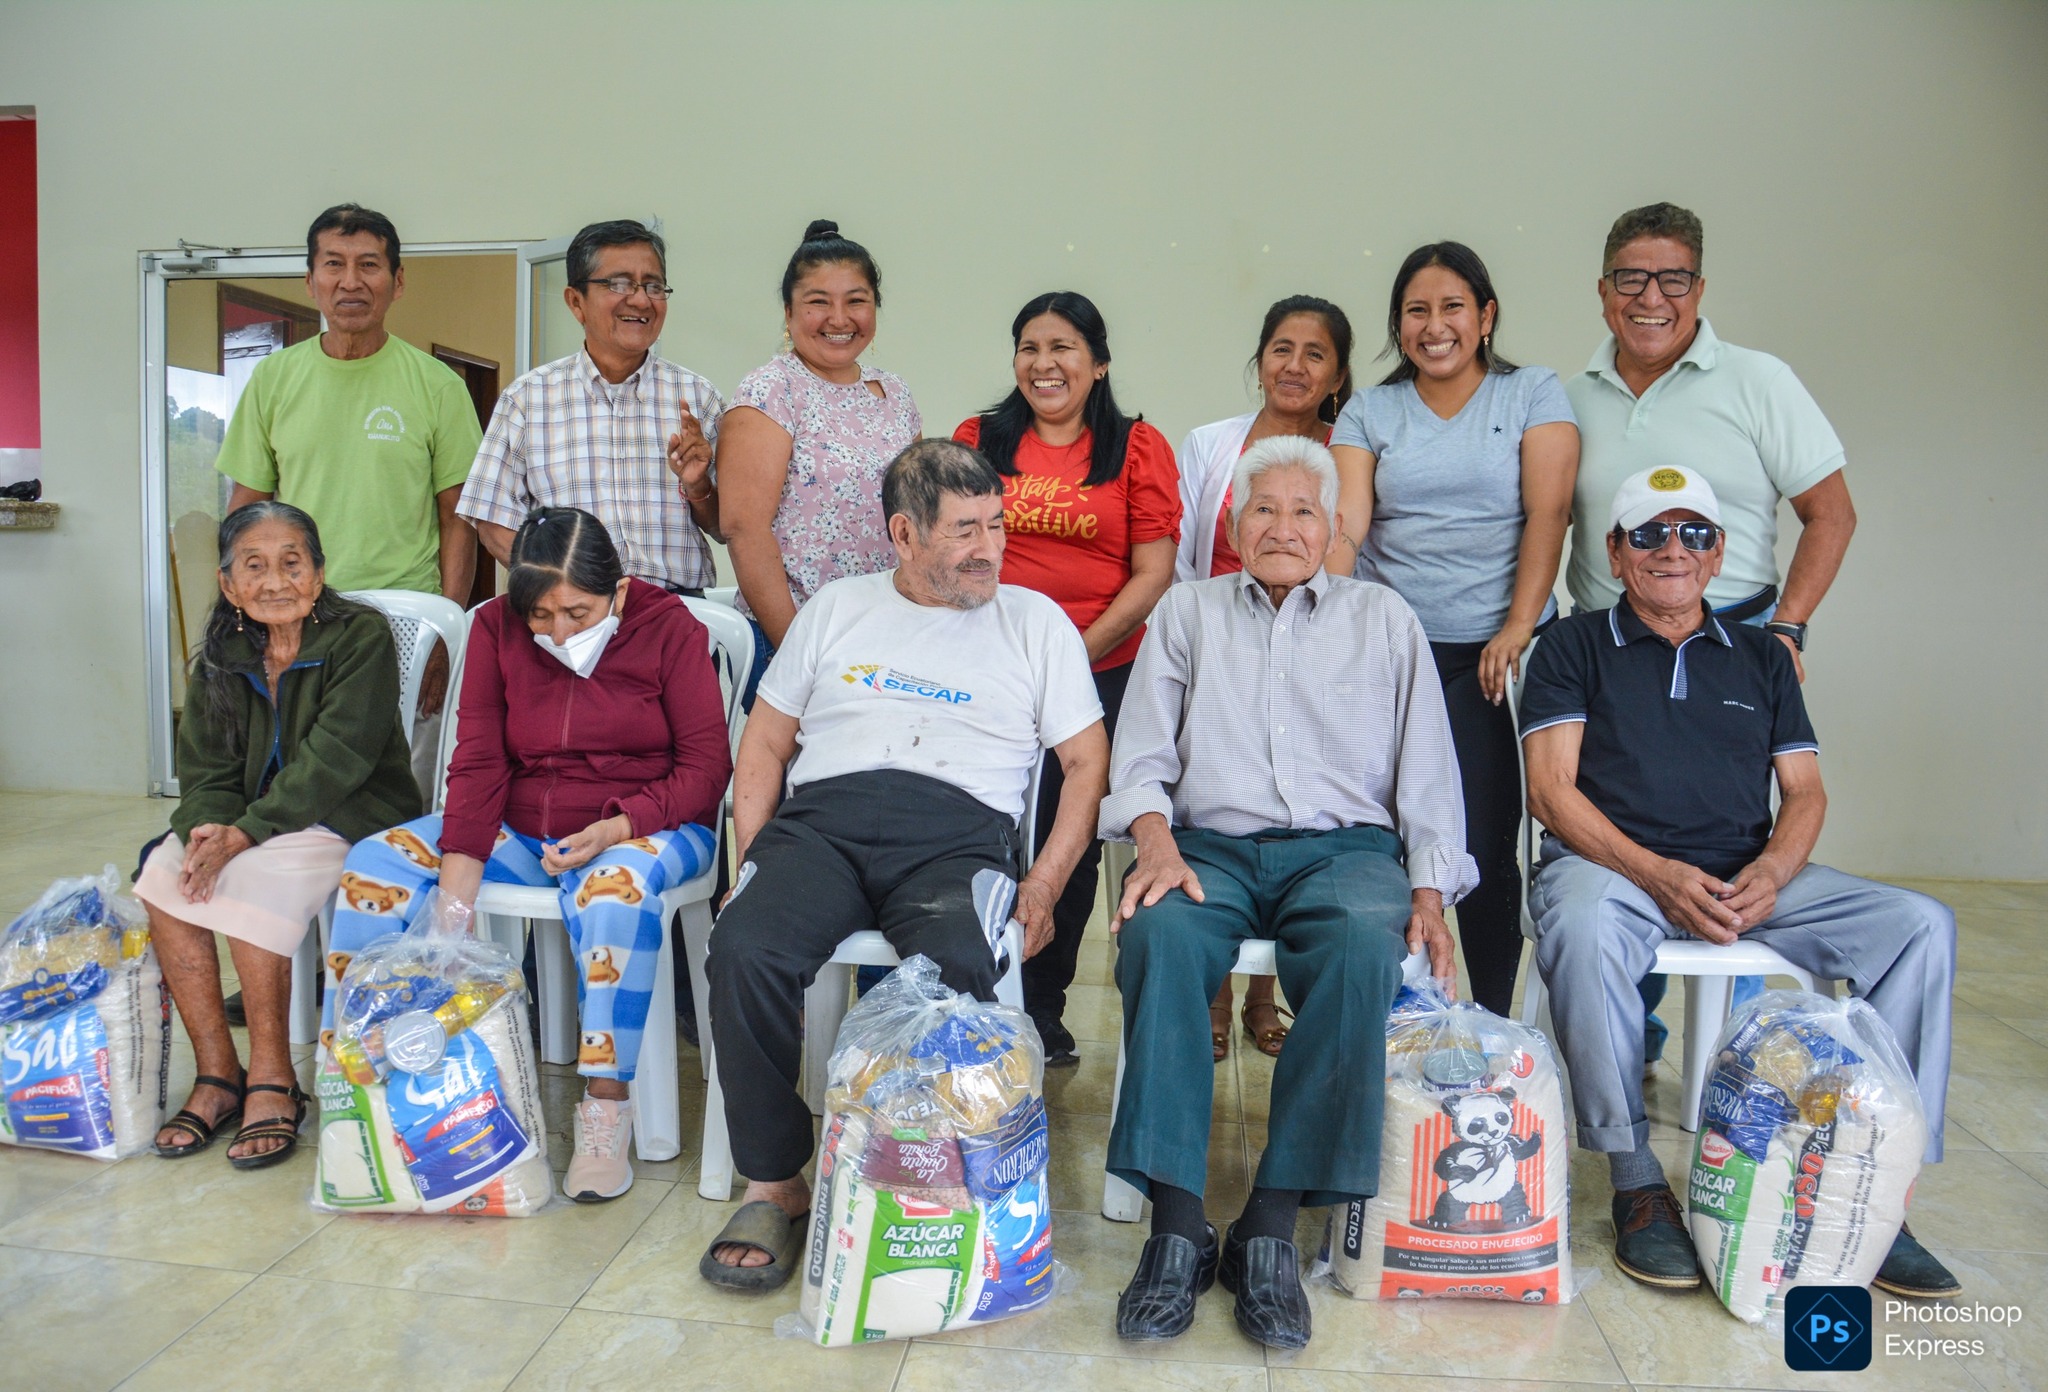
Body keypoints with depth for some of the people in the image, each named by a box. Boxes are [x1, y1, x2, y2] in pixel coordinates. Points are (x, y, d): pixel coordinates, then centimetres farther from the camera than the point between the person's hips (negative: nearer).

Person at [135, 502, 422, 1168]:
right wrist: (206, 829, -20)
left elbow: (333, 761, -20)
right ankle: (217, 1074, -8)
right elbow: (205, 772, 3)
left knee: (255, 876, -30)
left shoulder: (362, 637, -12)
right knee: (164, 873, -18)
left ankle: (272, 1078, -16)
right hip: (249, 824, 6)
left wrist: (241, 834, -25)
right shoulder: (219, 660, 8)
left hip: (352, 820, -6)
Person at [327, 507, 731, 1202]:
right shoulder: (496, 626, 0)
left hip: (643, 827, -4)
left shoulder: (669, 628, -10)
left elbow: (705, 766, -11)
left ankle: (605, 1108, -29)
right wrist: (457, 885, -16)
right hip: (520, 828, 5)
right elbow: (478, 760, -3)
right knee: (373, 865, -11)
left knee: (616, 885, -39)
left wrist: (618, 827, -25)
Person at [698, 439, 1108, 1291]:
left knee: (952, 968, -35)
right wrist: (751, 860, 6)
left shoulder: (1035, 621, 16)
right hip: (823, 820, 2)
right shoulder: (836, 609, 21)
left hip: (958, 833, -1)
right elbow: (767, 740, 21)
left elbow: (1086, 764, 12)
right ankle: (773, 1187, -11)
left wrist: (1043, 887, -1)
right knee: (745, 949, -29)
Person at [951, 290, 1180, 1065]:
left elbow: (1153, 574, -1)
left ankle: (1043, 1012, 23)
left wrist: (1075, 655, -10)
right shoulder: (977, 440, 11)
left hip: (1099, 675, -1)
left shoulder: (1138, 447, 5)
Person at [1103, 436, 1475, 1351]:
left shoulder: (1384, 617, 20)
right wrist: (1157, 843, -10)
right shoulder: (1186, 610, 20)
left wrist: (1429, 889, 0)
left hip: (1345, 847, 0)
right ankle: (1176, 1225, -31)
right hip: (1211, 845, 0)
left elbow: (1427, 769, 14)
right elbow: (1141, 753, 10)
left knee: (1365, 949, -35)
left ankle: (1271, 1226, -28)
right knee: (1159, 934, -34)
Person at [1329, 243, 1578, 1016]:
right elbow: (1344, 522, 0)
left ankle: (1492, 1026, 11)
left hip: (1490, 651, -1)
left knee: (1484, 843, -4)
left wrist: (1518, 630, -12)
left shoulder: (1533, 393, 9)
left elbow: (1547, 513, -2)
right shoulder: (1369, 411, 13)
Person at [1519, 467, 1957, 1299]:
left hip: (1749, 877, 4)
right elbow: (1551, 790, -3)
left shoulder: (1761, 657, 20)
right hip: (1610, 863, -4)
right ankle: (1636, 1182, -23)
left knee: (1921, 925, -17)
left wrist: (1770, 872, -10)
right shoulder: (1575, 646, 8)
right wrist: (1656, 873, -17)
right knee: (1582, 925, -38)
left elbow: (1805, 792, 14)